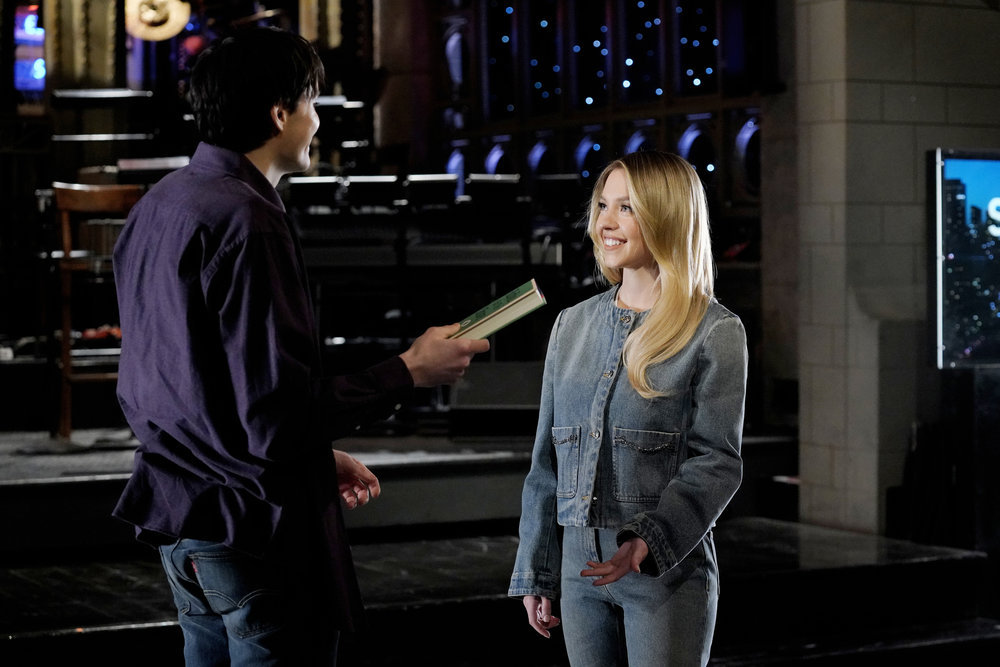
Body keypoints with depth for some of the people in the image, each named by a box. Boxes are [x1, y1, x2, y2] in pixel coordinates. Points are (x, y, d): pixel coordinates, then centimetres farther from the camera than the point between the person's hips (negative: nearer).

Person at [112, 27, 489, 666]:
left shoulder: (158, 206, 10)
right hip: (252, 528, -10)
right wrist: (410, 370, -13)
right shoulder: (248, 223, -21)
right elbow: (279, 416, -25)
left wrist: (319, 457, 20)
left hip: (179, 517, 10)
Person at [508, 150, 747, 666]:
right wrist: (534, 574, 11)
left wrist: (649, 540, -24)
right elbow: (547, 461, 13)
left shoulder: (715, 333, -4)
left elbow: (717, 460, -10)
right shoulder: (572, 325, 11)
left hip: (668, 570, -4)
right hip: (580, 566, 5)